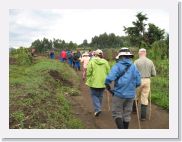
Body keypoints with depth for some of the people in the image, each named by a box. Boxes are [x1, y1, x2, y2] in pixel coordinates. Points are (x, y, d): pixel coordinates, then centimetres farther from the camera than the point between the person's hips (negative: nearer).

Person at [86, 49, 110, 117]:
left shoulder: (92, 61, -8)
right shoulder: (105, 62, 0)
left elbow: (89, 72, -9)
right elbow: (108, 72, 1)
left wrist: (87, 81, 3)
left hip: (94, 82, -3)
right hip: (102, 82, 3)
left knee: (94, 95, 9)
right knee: (100, 96, 17)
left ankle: (97, 109, -6)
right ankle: (98, 108, 28)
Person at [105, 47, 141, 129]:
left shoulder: (117, 66, -10)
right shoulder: (134, 67, 2)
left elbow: (109, 79, -22)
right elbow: (138, 82, 1)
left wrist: (108, 88, -5)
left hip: (119, 94, -4)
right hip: (130, 95, 4)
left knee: (116, 113, 8)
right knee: (127, 114, 16)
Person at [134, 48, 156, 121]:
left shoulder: (136, 62, -8)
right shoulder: (150, 62, 2)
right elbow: (154, 74, 5)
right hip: (147, 81, 2)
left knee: (136, 96, 20)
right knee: (144, 98, 7)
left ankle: (134, 108, 39)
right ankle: (143, 116, 9)